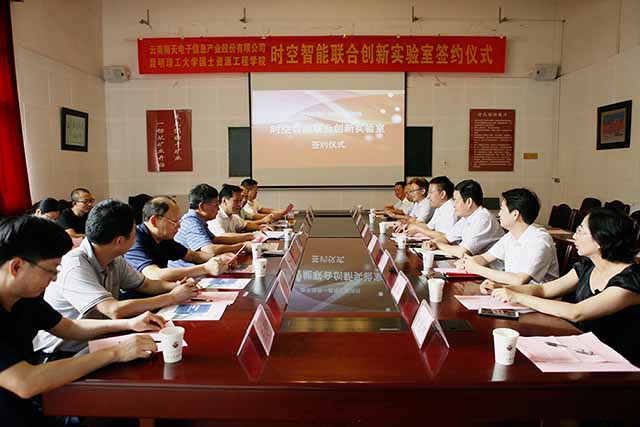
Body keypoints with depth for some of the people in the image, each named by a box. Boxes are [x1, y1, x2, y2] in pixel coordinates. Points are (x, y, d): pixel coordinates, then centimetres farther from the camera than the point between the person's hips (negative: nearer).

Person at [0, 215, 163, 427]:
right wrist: (115, 353, -30)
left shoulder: (25, 297, -1)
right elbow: (25, 383, -35)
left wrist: (130, 324, 1)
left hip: (30, 408, 7)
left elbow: (69, 327, 13)